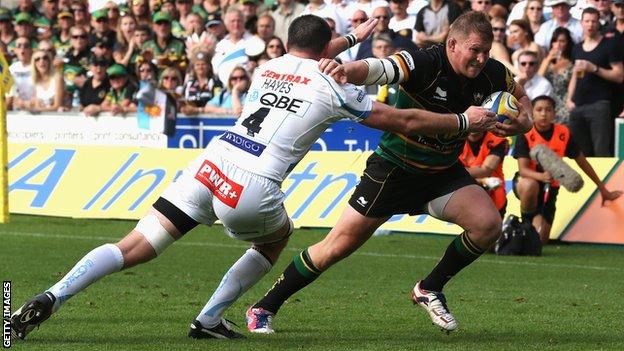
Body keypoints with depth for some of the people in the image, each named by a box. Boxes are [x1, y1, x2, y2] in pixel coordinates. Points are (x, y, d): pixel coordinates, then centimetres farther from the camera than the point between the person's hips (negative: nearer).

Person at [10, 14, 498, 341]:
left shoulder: (269, 68, 23)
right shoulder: (333, 89, 7)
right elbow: (404, 122, 13)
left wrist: (352, 39, 60)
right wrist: (465, 121, 25)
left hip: (210, 164, 4)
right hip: (252, 188, -4)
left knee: (136, 248, 1)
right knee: (278, 237, 29)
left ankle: (52, 298, -16)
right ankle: (209, 319, 22)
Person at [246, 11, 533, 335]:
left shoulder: (490, 73, -10)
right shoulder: (424, 64, -28)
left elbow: (521, 97, 11)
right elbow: (375, 69, -44)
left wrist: (522, 122, -12)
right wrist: (348, 69, -67)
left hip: (444, 172, 5)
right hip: (393, 170, -5)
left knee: (488, 225, -17)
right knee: (337, 247, -4)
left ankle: (430, 289, 7)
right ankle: (263, 310, 12)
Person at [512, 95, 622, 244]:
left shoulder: (563, 134, -8)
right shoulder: (526, 135, -16)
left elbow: (582, 162, 5)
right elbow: (523, 169, -23)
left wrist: (603, 189, 12)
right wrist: (541, 176, -46)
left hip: (549, 188, 2)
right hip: (525, 182, -2)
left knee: (540, 240, -10)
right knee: (530, 186, -41)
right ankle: (526, 222, -12)